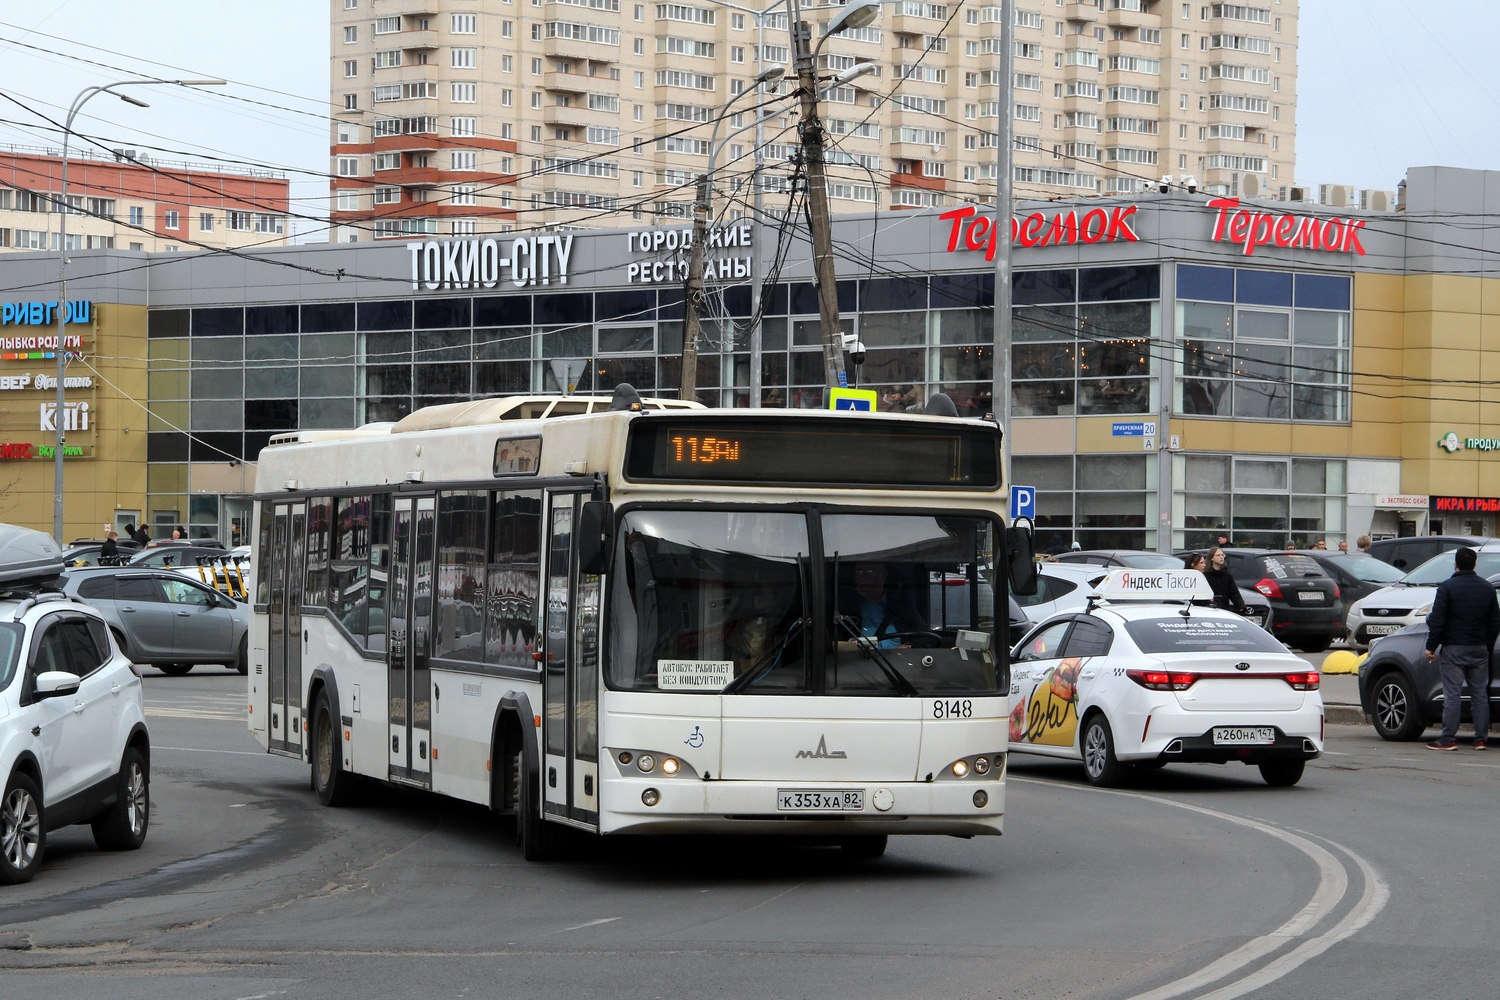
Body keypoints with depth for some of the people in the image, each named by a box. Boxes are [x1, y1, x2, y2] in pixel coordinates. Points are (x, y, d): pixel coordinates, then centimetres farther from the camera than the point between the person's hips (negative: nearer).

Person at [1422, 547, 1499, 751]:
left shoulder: (1447, 587, -9)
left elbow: (1437, 620, -12)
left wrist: (1431, 646, -5)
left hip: (1453, 649, -4)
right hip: (1479, 650, 5)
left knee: (1452, 694, -5)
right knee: (1480, 694, 8)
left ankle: (1448, 739, -6)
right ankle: (1480, 738, 8)